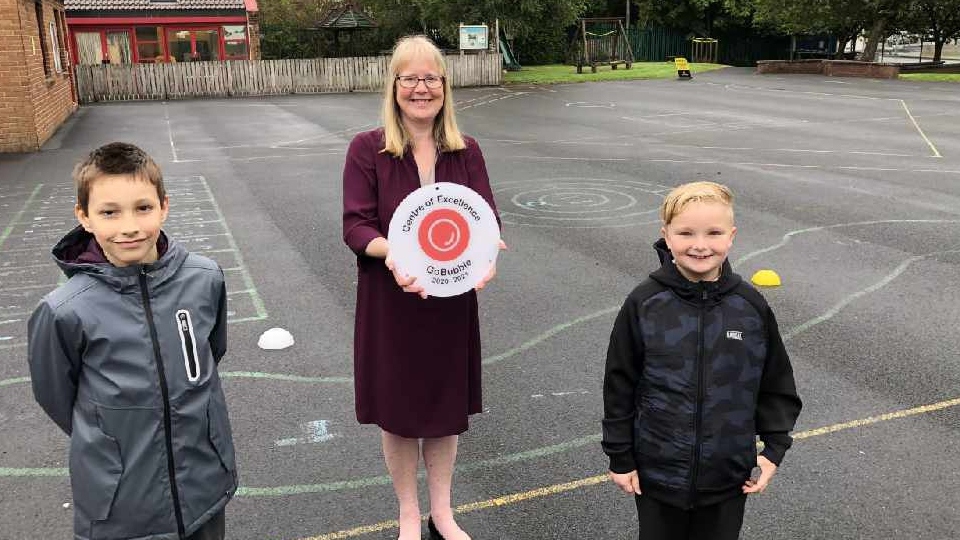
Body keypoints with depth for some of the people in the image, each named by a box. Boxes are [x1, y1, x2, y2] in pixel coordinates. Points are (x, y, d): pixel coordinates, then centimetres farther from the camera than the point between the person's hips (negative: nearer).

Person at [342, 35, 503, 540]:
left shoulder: (466, 152, 1)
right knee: (397, 412, 12)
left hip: (452, 299, 3)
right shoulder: (367, 149, -7)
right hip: (389, 302, -2)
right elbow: (355, 226, -12)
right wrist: (388, 251, -32)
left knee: (445, 407, 15)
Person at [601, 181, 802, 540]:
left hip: (729, 477, 1)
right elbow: (620, 385, -4)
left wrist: (774, 449, 0)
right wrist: (620, 458, -1)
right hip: (657, 473, -1)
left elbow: (777, 385, 5)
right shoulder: (644, 304, -12)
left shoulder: (752, 306, -7)